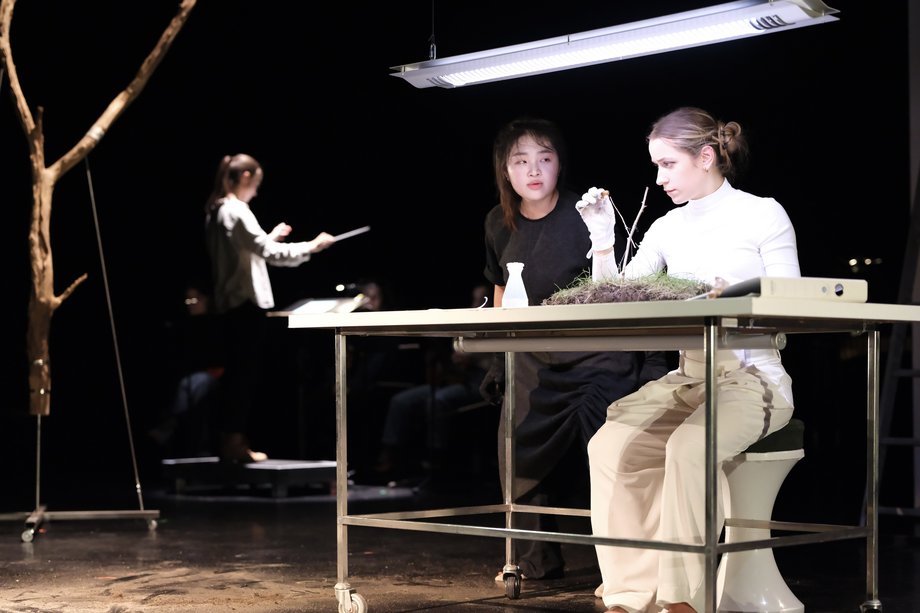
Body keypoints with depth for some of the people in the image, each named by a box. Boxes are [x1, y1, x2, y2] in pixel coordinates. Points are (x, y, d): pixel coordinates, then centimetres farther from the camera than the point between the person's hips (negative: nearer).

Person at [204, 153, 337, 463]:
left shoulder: (216, 211, 14)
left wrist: (270, 237, 22)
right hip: (247, 301, -10)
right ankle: (235, 441, -4)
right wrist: (312, 246, -13)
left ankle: (230, 440, 13)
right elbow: (270, 253, -20)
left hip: (229, 302, 10)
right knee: (247, 372, -5)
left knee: (236, 371, 11)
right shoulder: (237, 211, -15)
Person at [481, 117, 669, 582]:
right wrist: (499, 357, 17)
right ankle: (536, 561, 23)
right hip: (534, 362, 6)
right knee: (522, 453, 7)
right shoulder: (500, 224, 3)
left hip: (599, 357, -6)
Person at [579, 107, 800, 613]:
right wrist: (602, 238, 1)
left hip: (751, 378, -5)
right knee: (609, 444, -22)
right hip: (687, 378, 5)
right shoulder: (667, 229, 13)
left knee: (687, 447, -35)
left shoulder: (762, 215, 0)